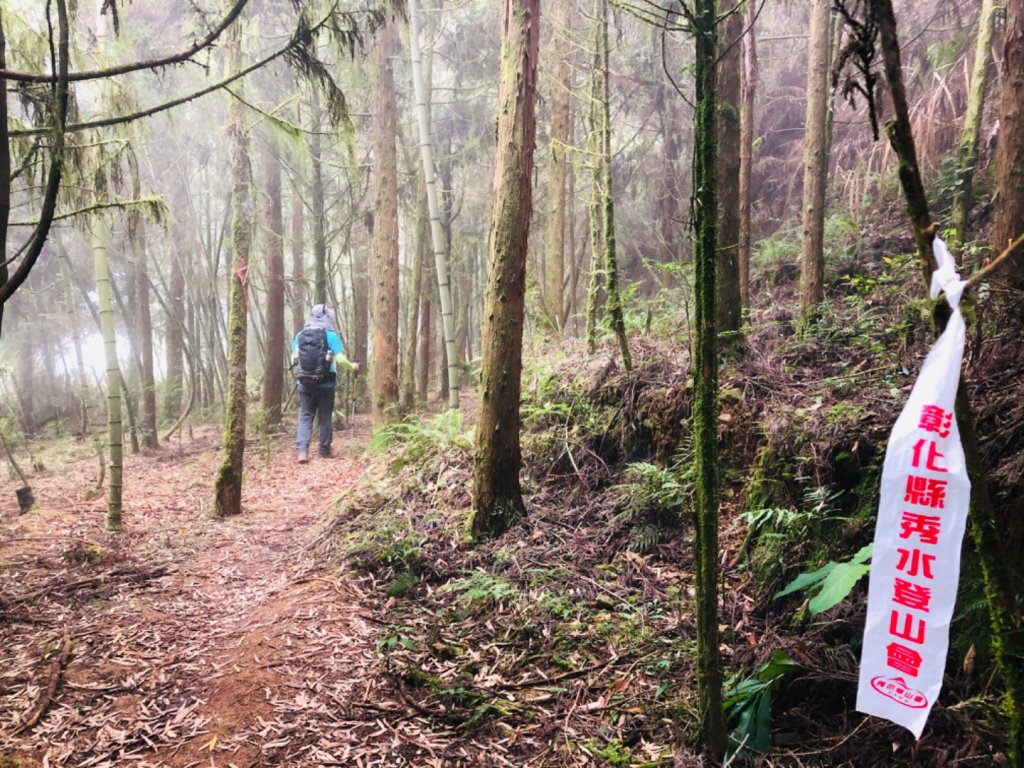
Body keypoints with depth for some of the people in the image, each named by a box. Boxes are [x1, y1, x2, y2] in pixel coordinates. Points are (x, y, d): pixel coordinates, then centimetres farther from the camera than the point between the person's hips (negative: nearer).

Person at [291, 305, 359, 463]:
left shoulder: (300, 335, 5)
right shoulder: (331, 336, -7)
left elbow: (294, 359, 11)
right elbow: (340, 359, -12)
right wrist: (353, 366, 7)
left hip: (305, 383, 3)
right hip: (325, 384, -2)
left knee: (305, 416, 6)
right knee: (325, 417, 10)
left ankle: (302, 450, -8)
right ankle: (324, 450, 17)